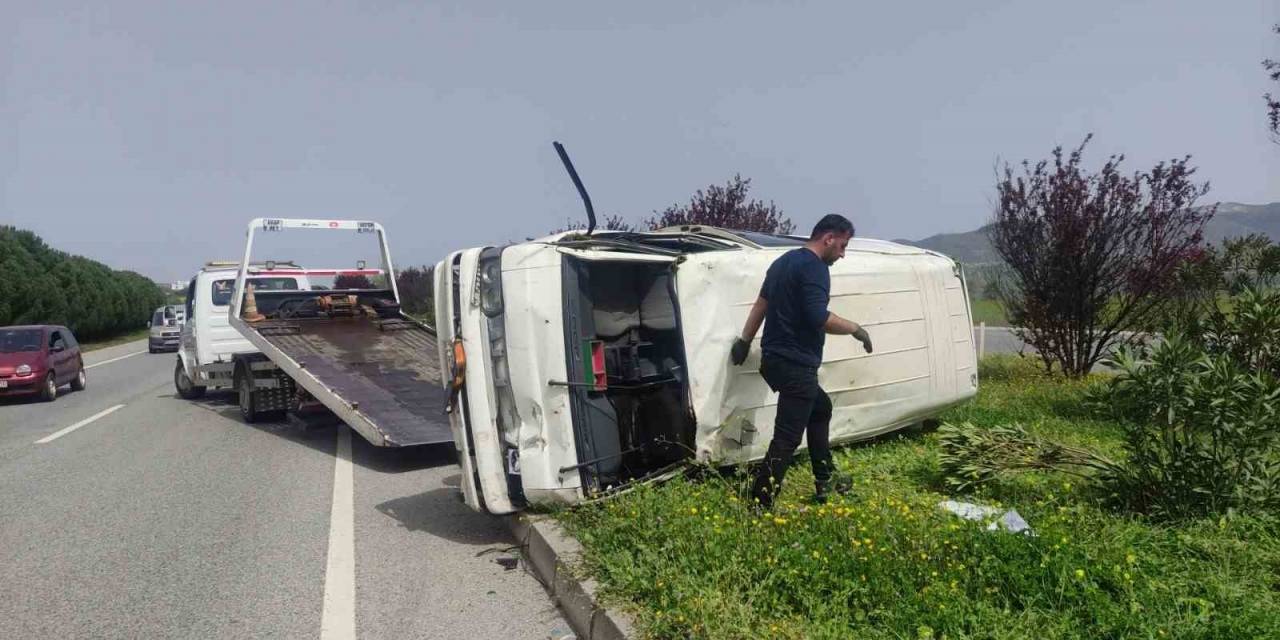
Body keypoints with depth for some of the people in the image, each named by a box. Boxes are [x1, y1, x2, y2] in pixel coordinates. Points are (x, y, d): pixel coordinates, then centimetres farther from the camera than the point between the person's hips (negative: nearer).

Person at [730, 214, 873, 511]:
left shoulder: (784, 261, 16)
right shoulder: (814, 267, -14)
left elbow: (762, 301, 22)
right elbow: (819, 317, -24)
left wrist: (745, 340, 28)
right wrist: (855, 329, -9)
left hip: (774, 359, 10)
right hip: (795, 364, -10)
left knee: (820, 407, 27)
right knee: (787, 438, -8)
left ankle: (825, 481, 33)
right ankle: (760, 505, -9)